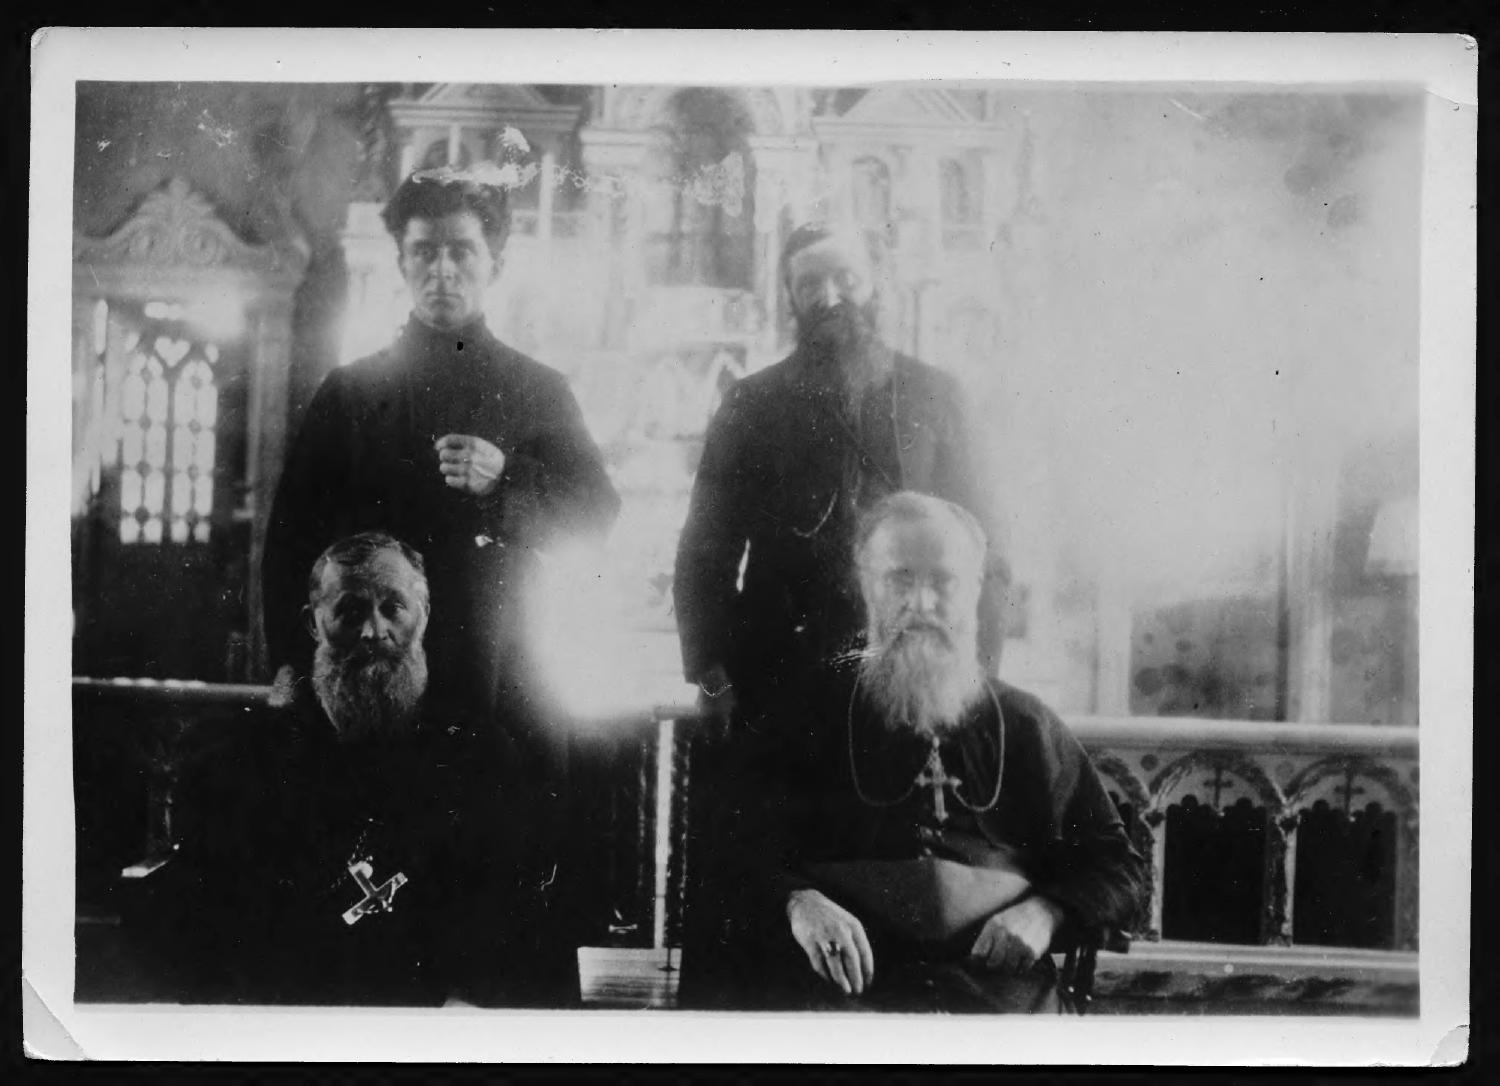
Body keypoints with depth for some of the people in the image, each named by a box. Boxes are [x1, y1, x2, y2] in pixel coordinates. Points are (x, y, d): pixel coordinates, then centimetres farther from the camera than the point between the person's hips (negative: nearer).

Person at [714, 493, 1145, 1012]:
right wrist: (796, 903, -16)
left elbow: (1117, 865, 22)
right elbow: (738, 849, 6)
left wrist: (1044, 913, 1)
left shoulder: (1026, 725, 18)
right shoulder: (812, 711, 13)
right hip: (836, 985, -2)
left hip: (993, 985, 2)